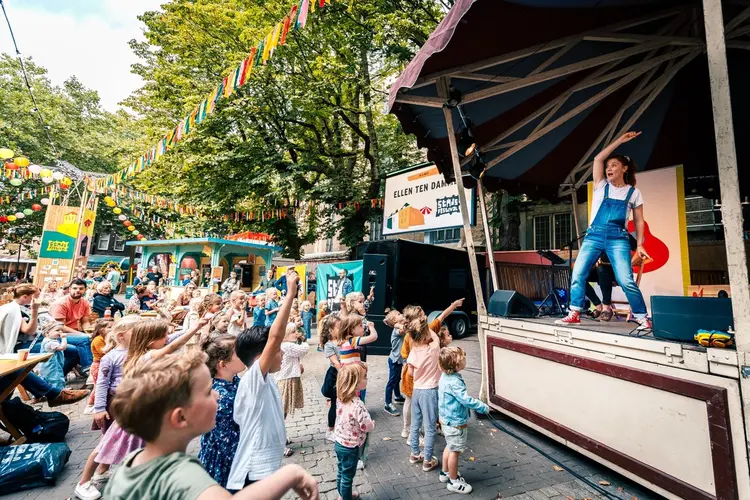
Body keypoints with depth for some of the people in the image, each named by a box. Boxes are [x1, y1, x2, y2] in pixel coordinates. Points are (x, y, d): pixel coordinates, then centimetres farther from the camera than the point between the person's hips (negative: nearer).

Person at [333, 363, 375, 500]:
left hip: (339, 442, 8)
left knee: (341, 472, 27)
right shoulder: (357, 405, -34)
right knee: (348, 476, 15)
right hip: (350, 447, -8)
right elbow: (368, 426, -26)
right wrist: (373, 424, -4)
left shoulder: (340, 398, -9)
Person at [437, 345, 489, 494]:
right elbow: (467, 400, -30)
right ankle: (454, 482, 27)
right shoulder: (454, 382, -32)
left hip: (447, 420, 9)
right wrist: (484, 408, -17)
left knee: (449, 447, 25)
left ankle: (445, 473, 42)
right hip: (456, 423, -9)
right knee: (455, 451, 9)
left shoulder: (445, 376, -1)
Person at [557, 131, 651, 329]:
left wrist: (639, 244, 2)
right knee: (577, 274, -6)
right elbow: (598, 159, 4)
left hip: (618, 238, -1)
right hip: (594, 235, 2)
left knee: (626, 281, -11)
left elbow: (639, 220, 10)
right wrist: (620, 140, 7)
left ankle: (642, 318, 5)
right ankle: (574, 314, 2)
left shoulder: (634, 192, 10)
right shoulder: (601, 186, 11)